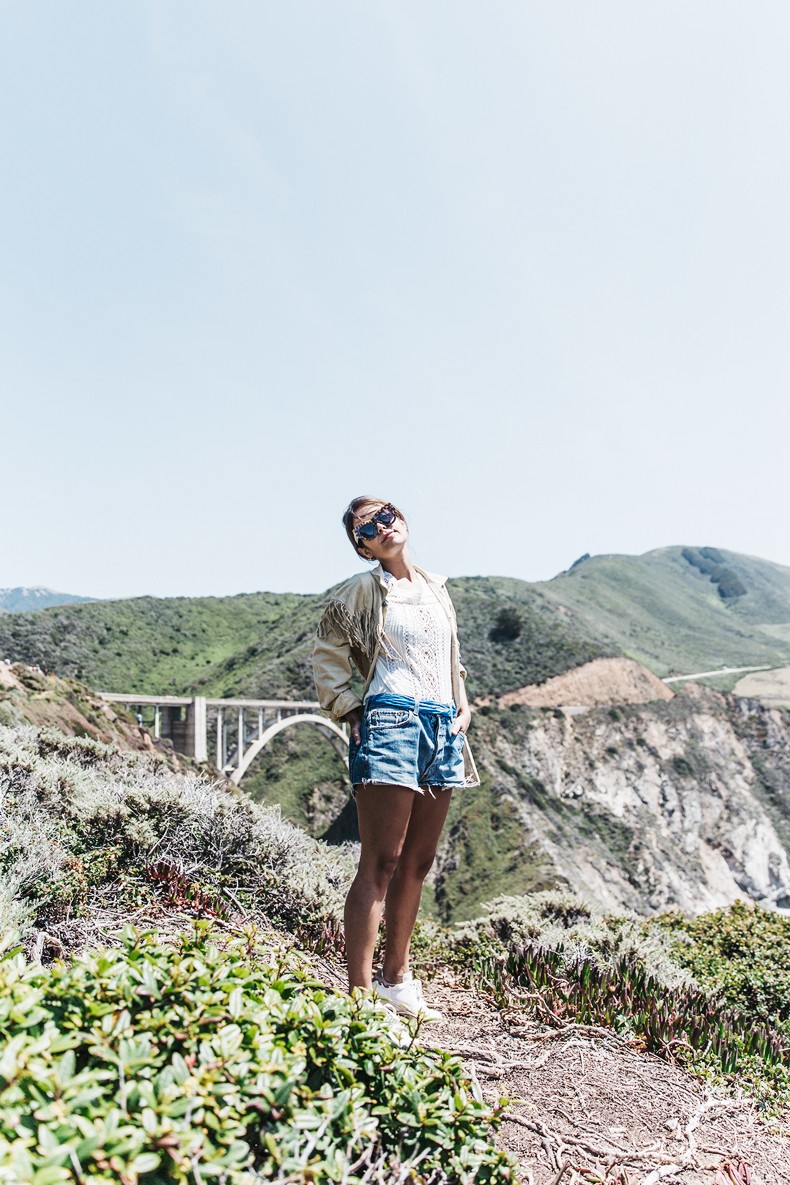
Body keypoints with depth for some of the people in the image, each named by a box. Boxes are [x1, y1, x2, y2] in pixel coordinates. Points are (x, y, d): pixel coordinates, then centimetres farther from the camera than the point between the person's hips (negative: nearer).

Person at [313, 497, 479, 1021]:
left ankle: (396, 977, 24)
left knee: (418, 862, 11)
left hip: (443, 728, 6)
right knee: (380, 862, -8)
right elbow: (327, 658, 3)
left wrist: (463, 705, 13)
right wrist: (352, 711, -5)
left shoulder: (437, 588, 18)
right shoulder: (364, 590, 1)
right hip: (390, 724, -6)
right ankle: (359, 991, -2)